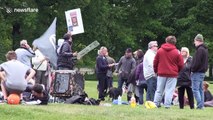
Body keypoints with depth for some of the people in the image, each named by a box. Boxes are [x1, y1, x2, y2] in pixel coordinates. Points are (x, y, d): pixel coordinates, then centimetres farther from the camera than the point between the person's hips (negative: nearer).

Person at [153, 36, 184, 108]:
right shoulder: (177, 52, -4)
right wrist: (177, 71, 19)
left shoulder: (160, 51, 2)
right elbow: (181, 65, 0)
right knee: (169, 90, -1)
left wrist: (156, 71, 22)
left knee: (159, 90, 10)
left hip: (161, 73, 2)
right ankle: (167, 105, -5)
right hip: (172, 75, -2)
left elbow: (155, 62, 7)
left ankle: (156, 104, 9)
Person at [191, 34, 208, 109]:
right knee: (200, 89, 12)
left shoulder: (200, 50, -16)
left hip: (197, 72, -10)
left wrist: (192, 70, -9)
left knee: (195, 89, -8)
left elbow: (197, 62, -20)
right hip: (202, 72, 10)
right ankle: (201, 105, 12)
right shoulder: (205, 49, 15)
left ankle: (200, 105, -12)